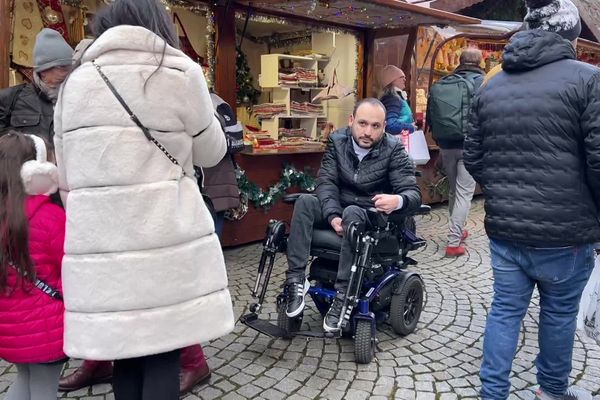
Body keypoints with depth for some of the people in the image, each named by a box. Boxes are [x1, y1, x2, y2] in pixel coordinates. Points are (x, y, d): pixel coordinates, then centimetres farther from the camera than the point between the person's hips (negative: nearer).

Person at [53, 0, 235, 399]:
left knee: (125, 351, 14)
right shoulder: (179, 73, 0)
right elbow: (211, 152, 10)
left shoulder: (75, 82, 13)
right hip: (164, 237, -4)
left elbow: (66, 175, 14)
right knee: (163, 355, 5)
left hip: (99, 239, 4)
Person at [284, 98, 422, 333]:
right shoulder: (337, 141, -2)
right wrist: (333, 215, -27)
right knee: (304, 202, -24)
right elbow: (326, 182, -10)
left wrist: (398, 200, -42)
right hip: (338, 211, 4)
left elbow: (413, 193, -17)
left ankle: (343, 296, -32)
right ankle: (296, 280, -27)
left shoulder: (394, 150, -10)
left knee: (352, 213, -37)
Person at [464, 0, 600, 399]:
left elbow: (474, 160, 11)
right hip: (564, 232, -4)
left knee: (505, 310, 14)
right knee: (559, 313, 16)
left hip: (504, 230, 4)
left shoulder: (491, 86, 8)